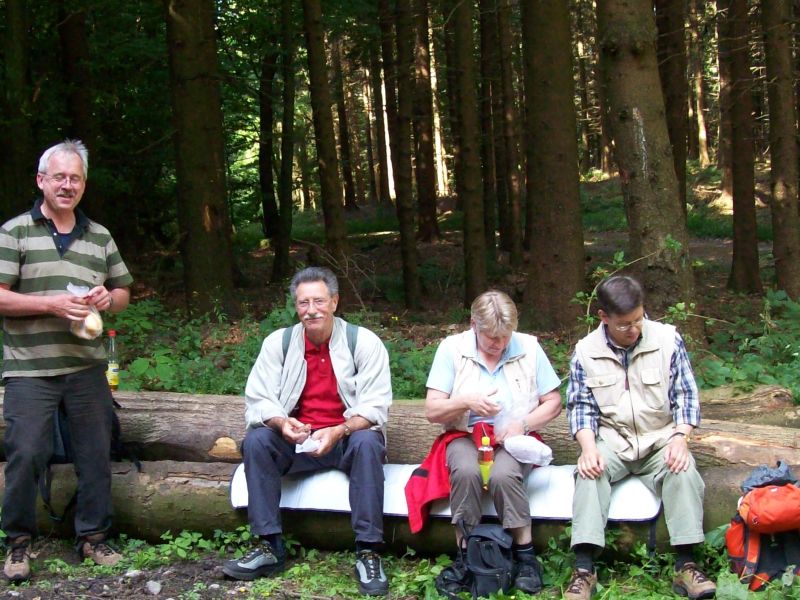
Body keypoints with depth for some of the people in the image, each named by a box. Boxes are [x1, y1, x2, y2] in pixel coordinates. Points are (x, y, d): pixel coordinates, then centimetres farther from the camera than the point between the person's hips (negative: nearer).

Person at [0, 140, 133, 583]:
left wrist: (107, 299, -4)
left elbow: (124, 292, 19)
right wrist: (53, 303, -17)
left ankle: (93, 537, 21)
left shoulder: (100, 237, 13)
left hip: (87, 367, 4)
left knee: (96, 454, 7)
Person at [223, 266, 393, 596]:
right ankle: (269, 546, -20)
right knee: (256, 440, -24)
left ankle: (368, 551, -29)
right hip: (297, 439, 3)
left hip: (348, 438, -3)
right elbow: (258, 400, -5)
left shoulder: (364, 342, -9)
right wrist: (281, 423, -28)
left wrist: (338, 431, -33)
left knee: (368, 442, -35)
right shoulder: (278, 342, -1)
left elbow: (374, 408, -15)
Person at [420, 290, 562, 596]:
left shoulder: (528, 347, 0)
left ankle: (525, 554, -16)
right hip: (465, 436, 0)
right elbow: (432, 411, -5)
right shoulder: (452, 348, -4)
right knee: (466, 471, -35)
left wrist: (523, 424, -13)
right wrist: (466, 402, -24)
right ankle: (465, 556, -20)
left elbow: (553, 403, 5)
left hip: (514, 440, 0)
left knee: (503, 475, -34)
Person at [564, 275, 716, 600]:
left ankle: (686, 566, -29)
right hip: (611, 440, 0)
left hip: (660, 437, 0)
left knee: (684, 471, -31)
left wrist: (680, 439, -16)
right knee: (589, 472, -31)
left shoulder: (668, 339, -2)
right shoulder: (586, 351, 0)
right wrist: (588, 447, -18)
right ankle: (584, 570, -37)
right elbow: (581, 406, 0)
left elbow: (685, 395, 0)